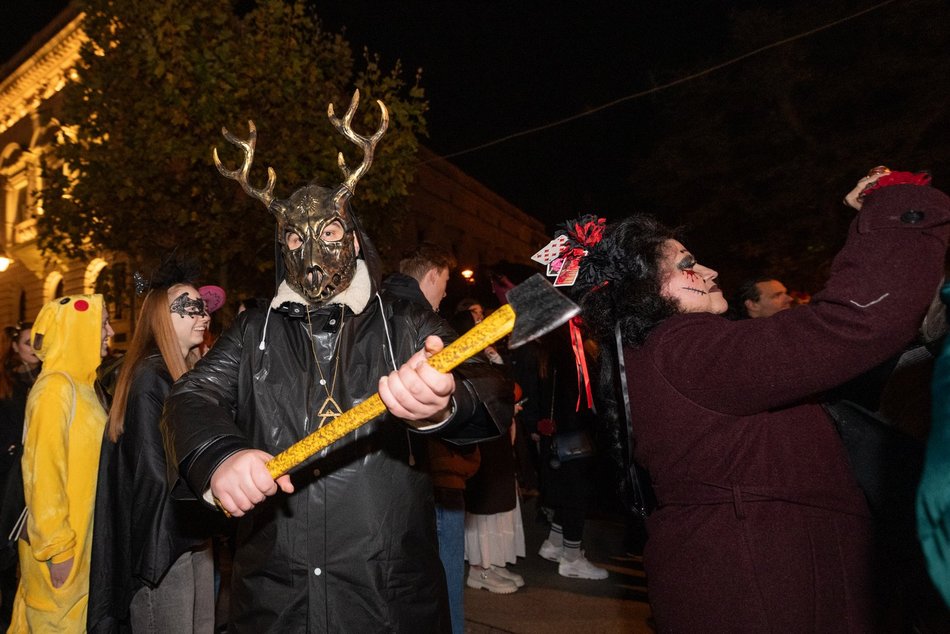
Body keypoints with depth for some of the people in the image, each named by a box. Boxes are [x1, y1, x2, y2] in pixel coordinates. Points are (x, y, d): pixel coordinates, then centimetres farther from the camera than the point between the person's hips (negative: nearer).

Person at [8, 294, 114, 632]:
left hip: (84, 540, 8)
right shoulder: (56, 388, -17)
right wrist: (57, 549, -18)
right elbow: (44, 472, -20)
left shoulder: (82, 385, 9)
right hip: (62, 547, -8)